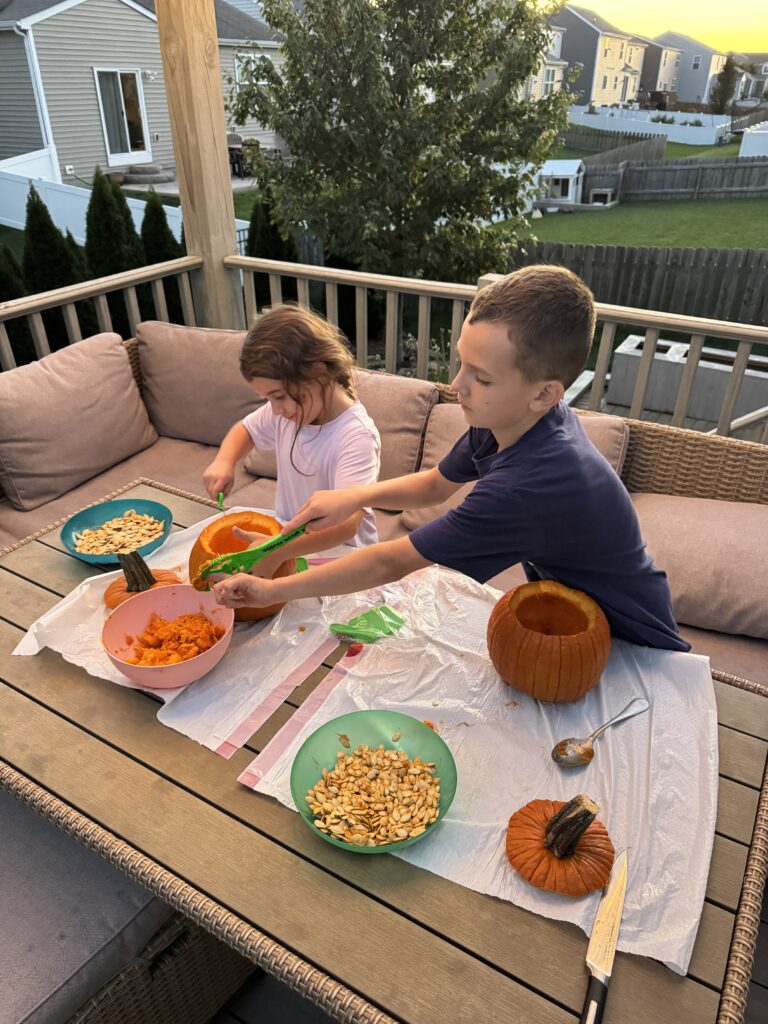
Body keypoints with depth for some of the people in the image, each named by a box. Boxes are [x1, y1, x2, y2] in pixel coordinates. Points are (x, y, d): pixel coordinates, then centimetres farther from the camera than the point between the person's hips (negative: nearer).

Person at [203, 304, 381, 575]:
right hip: (288, 538, 7)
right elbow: (245, 429, 18)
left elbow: (347, 522, -35)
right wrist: (224, 462, -4)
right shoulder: (286, 409, -3)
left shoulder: (356, 436, -26)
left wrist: (279, 550, -48)